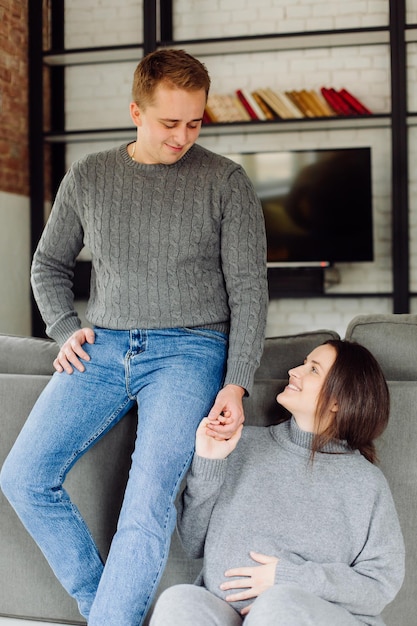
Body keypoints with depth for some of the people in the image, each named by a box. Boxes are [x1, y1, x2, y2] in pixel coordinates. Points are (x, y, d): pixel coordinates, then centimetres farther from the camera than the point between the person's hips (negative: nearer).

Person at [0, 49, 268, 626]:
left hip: (189, 349, -3)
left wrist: (236, 384, -11)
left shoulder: (226, 182, 1)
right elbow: (49, 264, 21)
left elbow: (249, 288, -1)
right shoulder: (88, 177, 9)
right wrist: (65, 330, 3)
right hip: (103, 347, 4)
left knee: (148, 500, -22)